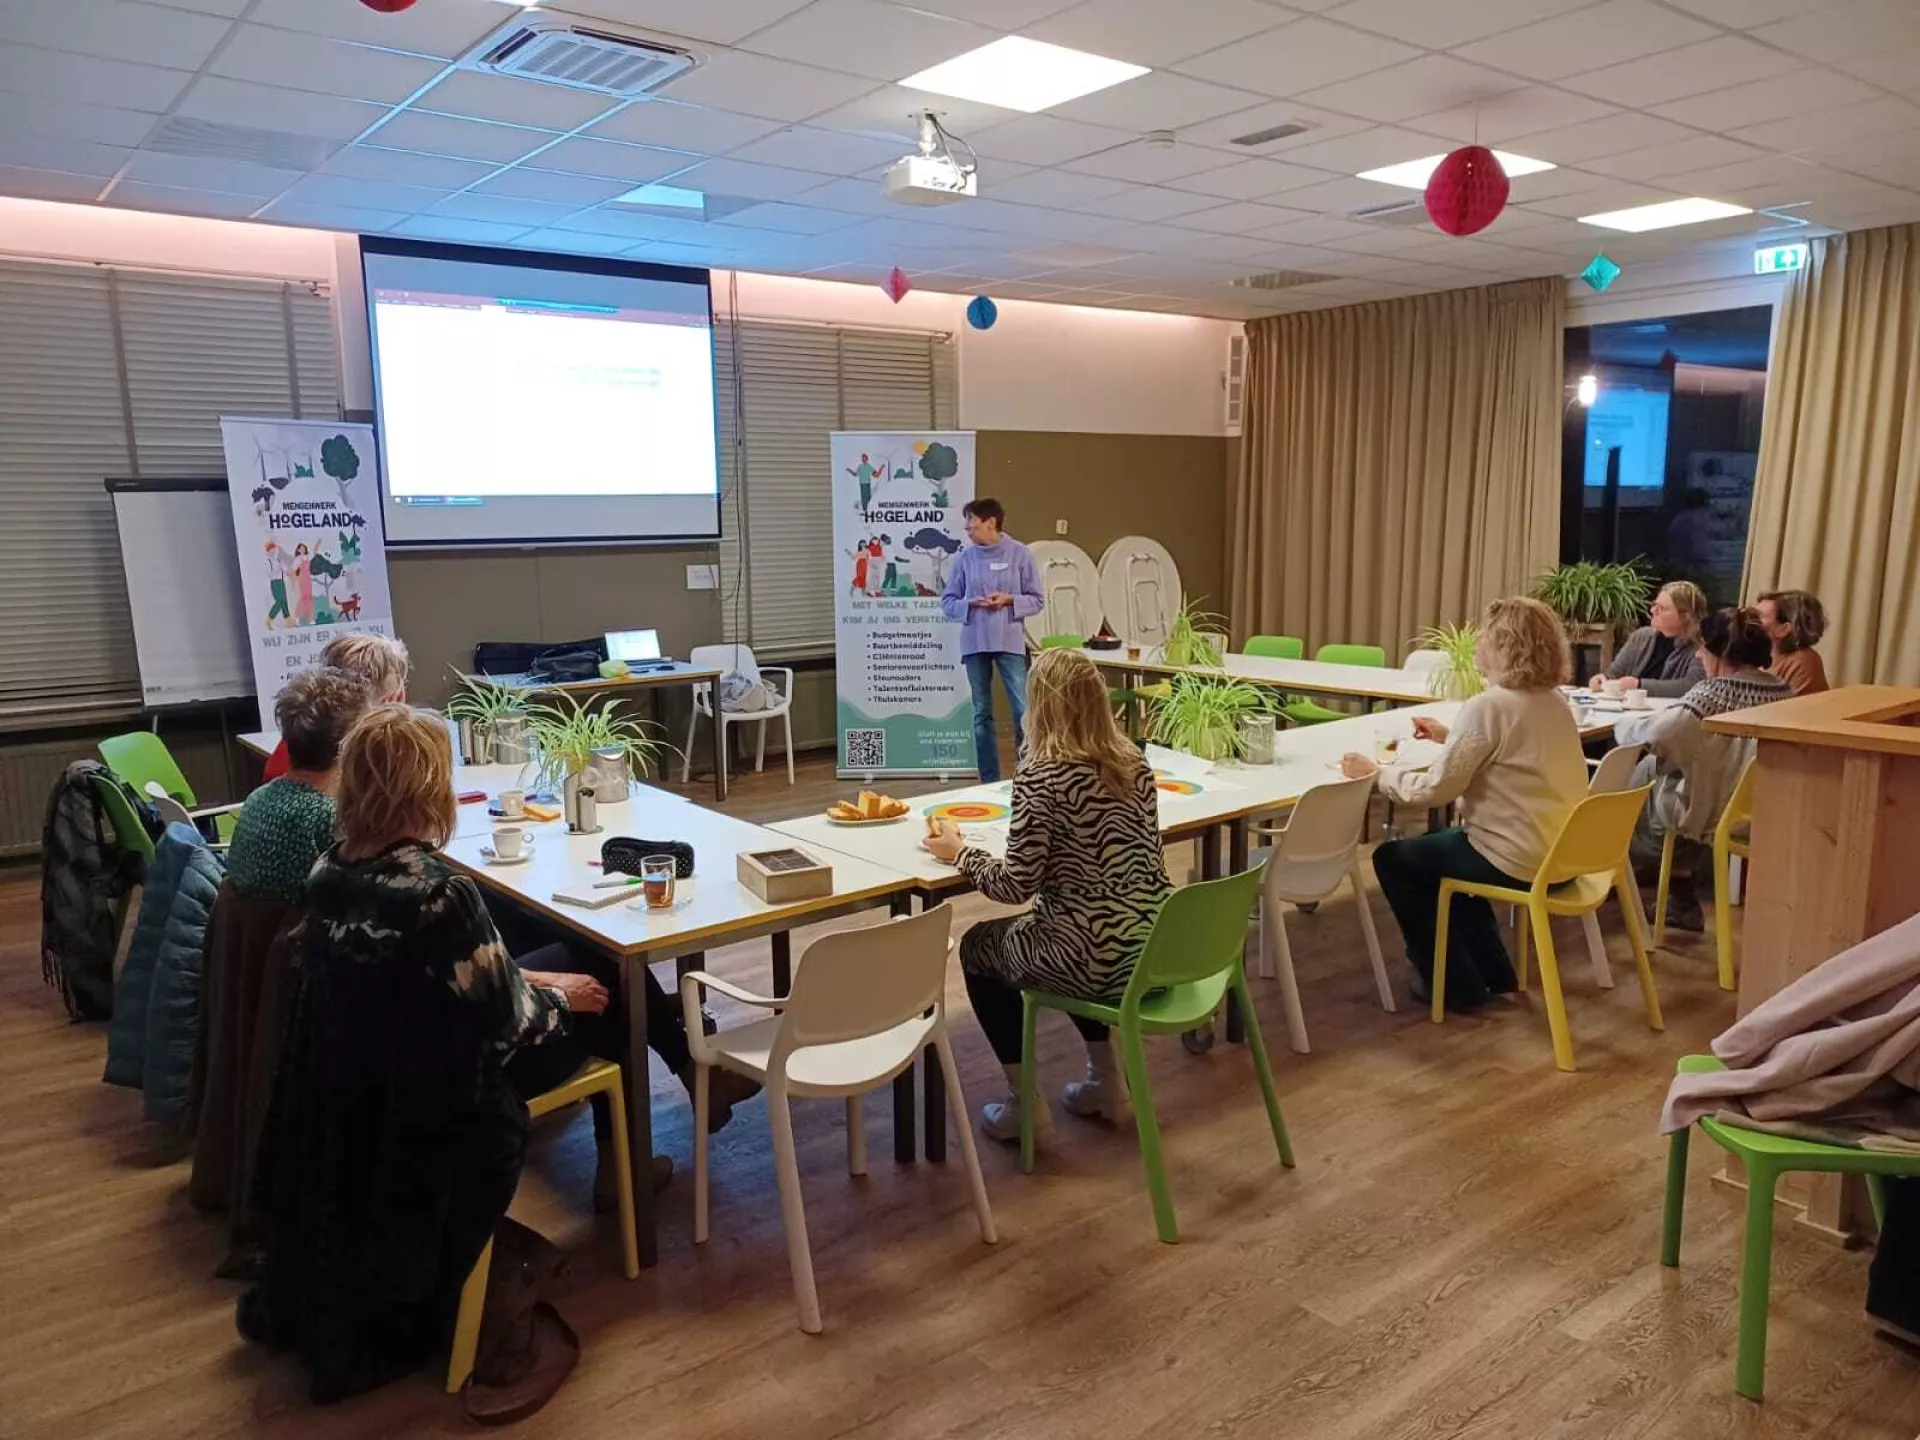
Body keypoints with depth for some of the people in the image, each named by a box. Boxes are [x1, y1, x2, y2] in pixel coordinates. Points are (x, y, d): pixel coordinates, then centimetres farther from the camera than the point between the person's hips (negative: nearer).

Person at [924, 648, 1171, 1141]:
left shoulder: (1040, 775, -17)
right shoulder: (1133, 762, 4)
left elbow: (1016, 887, -15)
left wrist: (960, 852, 2)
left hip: (1097, 958, -7)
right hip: (1153, 946, 7)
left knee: (978, 948, 21)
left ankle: (1024, 1102, 23)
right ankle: (1105, 1081, 34)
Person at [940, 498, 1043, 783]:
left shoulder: (1019, 553, -3)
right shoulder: (966, 557, 3)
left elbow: (1037, 600, 2)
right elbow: (947, 601, 7)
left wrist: (1009, 599, -14)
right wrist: (971, 603, -11)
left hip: (1010, 642, -2)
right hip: (974, 642, 2)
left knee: (1024, 711, -7)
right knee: (982, 713, 8)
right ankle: (990, 781, 17)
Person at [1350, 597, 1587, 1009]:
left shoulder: (1489, 705, -21)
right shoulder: (1554, 701, 5)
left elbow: (1432, 791, -20)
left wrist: (1375, 772, -7)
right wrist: (1452, 739, 17)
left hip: (1517, 860, -9)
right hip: (1559, 853, 9)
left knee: (1392, 859, 9)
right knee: (1437, 848, 30)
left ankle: (1457, 984, 17)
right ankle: (1491, 971, 32)